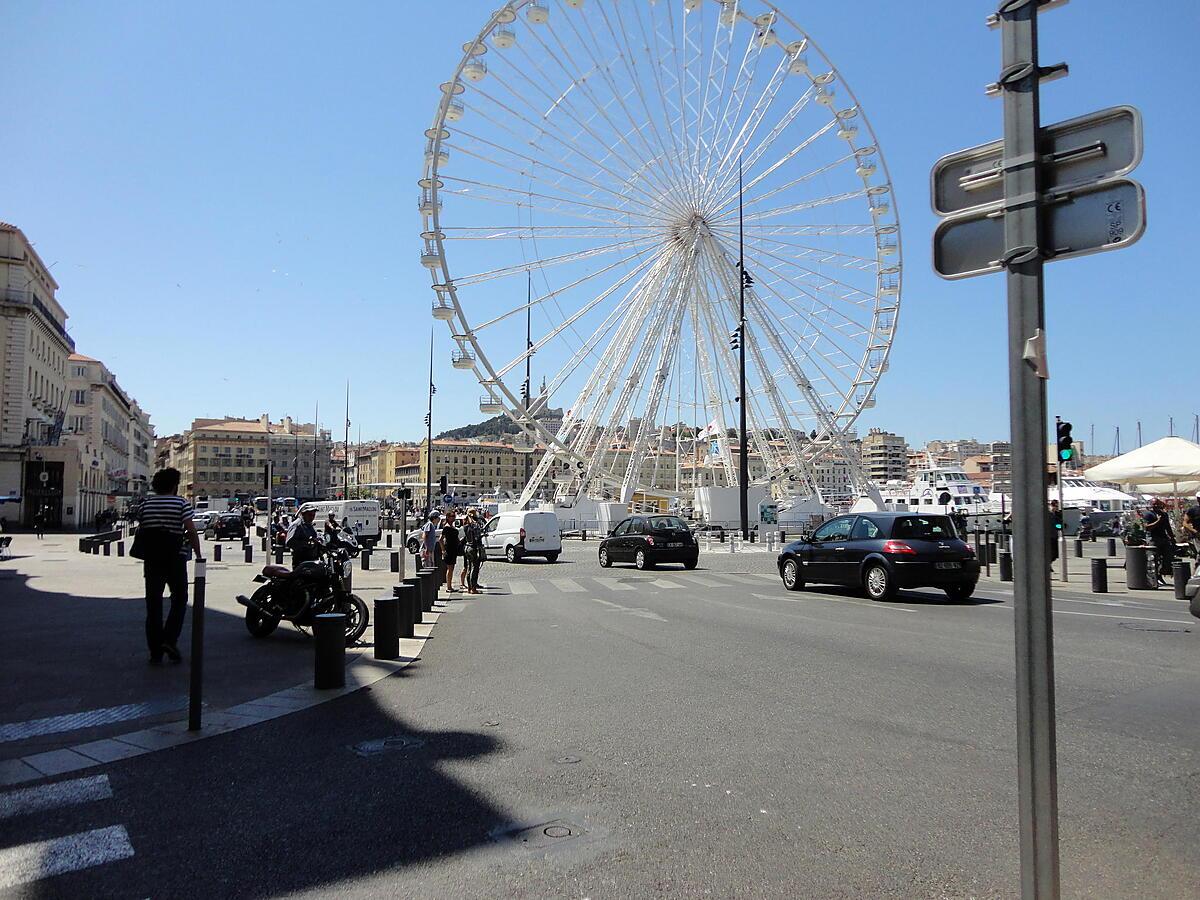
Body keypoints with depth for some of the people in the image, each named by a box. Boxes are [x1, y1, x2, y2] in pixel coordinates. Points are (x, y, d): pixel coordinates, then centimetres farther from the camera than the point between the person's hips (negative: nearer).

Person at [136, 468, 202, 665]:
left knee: (153, 603, 6)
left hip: (152, 559, 4)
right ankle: (170, 639, -5)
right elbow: (191, 532, -12)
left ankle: (155, 653, 8)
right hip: (175, 558, -3)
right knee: (179, 599, 11)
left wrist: (147, 557, 16)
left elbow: (141, 530, 8)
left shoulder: (146, 503, 7)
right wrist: (198, 555, -4)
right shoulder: (181, 503, -5)